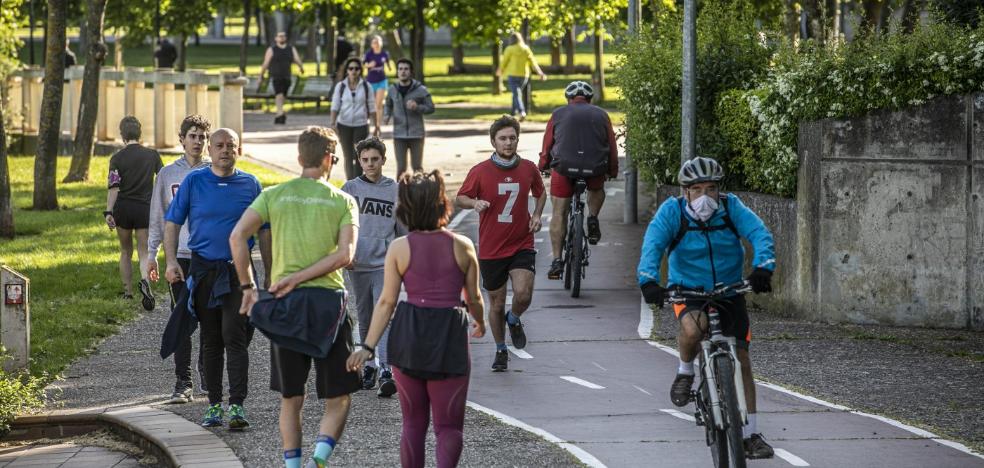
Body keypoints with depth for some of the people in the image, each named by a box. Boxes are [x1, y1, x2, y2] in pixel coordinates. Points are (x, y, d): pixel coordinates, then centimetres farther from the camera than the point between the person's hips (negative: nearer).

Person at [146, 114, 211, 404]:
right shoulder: (168, 174, 6)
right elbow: (158, 217, 9)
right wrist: (151, 255, 4)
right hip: (179, 256, 0)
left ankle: (208, 373, 23)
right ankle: (183, 382, 0)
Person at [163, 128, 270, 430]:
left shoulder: (250, 185, 5)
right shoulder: (193, 182, 3)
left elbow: (264, 232, 11)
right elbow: (172, 223, 5)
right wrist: (171, 261, -8)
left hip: (238, 271, -1)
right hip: (203, 269, 1)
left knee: (235, 337, -11)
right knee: (210, 341, 8)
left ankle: (236, 406, -15)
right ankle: (214, 404, 16)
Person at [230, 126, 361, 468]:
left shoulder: (275, 195, 7)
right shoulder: (343, 201, 4)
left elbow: (237, 236, -5)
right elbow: (345, 254, -10)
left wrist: (247, 287, 1)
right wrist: (300, 278, -9)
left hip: (284, 305, 2)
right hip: (328, 300, -2)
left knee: (290, 399, 14)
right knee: (338, 401, 5)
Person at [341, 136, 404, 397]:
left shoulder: (395, 191, 4)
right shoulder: (350, 189, 3)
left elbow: (402, 229, 12)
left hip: (385, 265, -1)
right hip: (358, 265, 1)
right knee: (365, 319, 12)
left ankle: (385, 371, -22)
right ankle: (369, 366, 23)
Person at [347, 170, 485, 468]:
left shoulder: (399, 248, -3)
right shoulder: (462, 246, -2)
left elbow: (386, 302, -5)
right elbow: (473, 298, 9)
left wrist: (368, 347, -2)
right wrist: (480, 323, 30)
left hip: (408, 333, 1)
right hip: (450, 334, -1)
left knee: (413, 423, 15)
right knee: (449, 425, 2)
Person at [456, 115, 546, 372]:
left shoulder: (528, 169, 1)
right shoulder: (480, 172, -6)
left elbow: (540, 193, 20)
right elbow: (460, 198, 3)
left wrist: (537, 215, 2)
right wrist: (475, 203, -18)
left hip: (522, 245, 0)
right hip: (491, 249, 0)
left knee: (523, 294, -20)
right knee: (496, 304, 9)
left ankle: (514, 320, 15)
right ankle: (500, 350, 30)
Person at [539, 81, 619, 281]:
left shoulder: (558, 114, 13)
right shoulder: (601, 115, 16)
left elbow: (547, 145, 13)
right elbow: (612, 146, 18)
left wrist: (543, 167, 26)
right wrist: (613, 171, 29)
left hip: (564, 167, -1)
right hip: (594, 169, 1)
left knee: (559, 214, 8)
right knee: (597, 189, 35)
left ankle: (557, 261, 2)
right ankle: (593, 219, 11)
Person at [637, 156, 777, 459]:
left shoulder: (731, 207, -10)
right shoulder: (672, 211, -12)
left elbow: (759, 233, -22)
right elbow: (652, 244, -24)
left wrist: (763, 266, -42)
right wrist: (648, 280, -43)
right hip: (688, 292, -2)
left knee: (741, 360, -5)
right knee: (693, 328, -36)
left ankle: (750, 434, 5)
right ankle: (685, 373, -2)